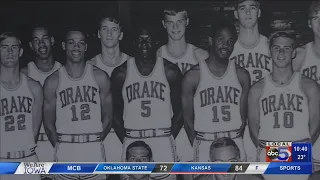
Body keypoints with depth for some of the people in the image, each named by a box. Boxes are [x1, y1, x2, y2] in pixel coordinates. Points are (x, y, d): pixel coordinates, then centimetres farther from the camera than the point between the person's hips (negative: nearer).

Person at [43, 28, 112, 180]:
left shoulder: (100, 77, 2)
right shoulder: (53, 81, 1)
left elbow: (107, 117, 6)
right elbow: (49, 123, 6)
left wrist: (94, 143, 5)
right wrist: (62, 146, 4)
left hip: (95, 154, 0)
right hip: (65, 155, 0)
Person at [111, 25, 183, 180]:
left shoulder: (170, 71, 1)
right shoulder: (121, 73, 2)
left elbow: (179, 110, 4)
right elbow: (115, 113, 7)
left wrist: (168, 138, -2)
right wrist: (126, 139, 0)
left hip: (163, 144, 0)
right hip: (132, 144, 0)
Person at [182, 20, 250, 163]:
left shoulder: (241, 75, 4)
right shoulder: (193, 76, -4)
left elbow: (243, 115, 8)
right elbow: (188, 118, 0)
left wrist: (235, 142, 2)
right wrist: (198, 147, -3)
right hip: (205, 146, -2)